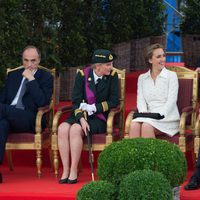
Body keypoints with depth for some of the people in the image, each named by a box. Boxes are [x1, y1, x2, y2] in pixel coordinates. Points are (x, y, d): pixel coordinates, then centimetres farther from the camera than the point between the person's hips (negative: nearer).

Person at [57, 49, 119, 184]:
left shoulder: (112, 76, -1)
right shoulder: (82, 75, 2)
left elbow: (114, 101, -5)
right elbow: (76, 101, -2)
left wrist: (92, 108, -11)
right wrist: (81, 118, -19)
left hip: (100, 118, -3)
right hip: (81, 116, 3)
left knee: (75, 129, -31)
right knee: (63, 128, -27)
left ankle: (73, 171, -25)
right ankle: (65, 170, -24)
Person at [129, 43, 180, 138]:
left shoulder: (171, 76, 6)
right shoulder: (142, 78, 17)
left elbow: (171, 101, -4)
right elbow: (140, 100, 7)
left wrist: (159, 115, -20)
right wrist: (143, 112, -16)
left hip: (167, 117, -3)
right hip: (148, 117, 3)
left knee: (147, 126, -34)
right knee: (134, 125, -31)